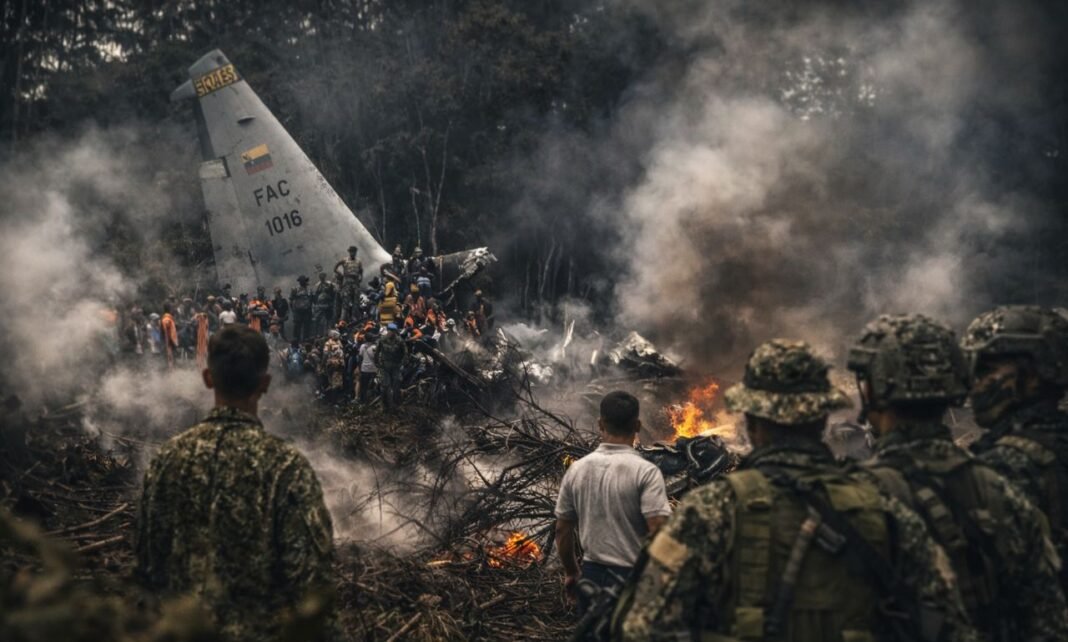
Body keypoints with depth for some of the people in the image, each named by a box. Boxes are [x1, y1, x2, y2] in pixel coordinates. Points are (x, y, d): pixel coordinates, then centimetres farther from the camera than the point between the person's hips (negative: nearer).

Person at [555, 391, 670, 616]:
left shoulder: (576, 470, 1)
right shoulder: (645, 472, -13)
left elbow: (562, 530, 7)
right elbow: (658, 531, -20)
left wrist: (571, 573, 21)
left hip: (592, 576, 5)